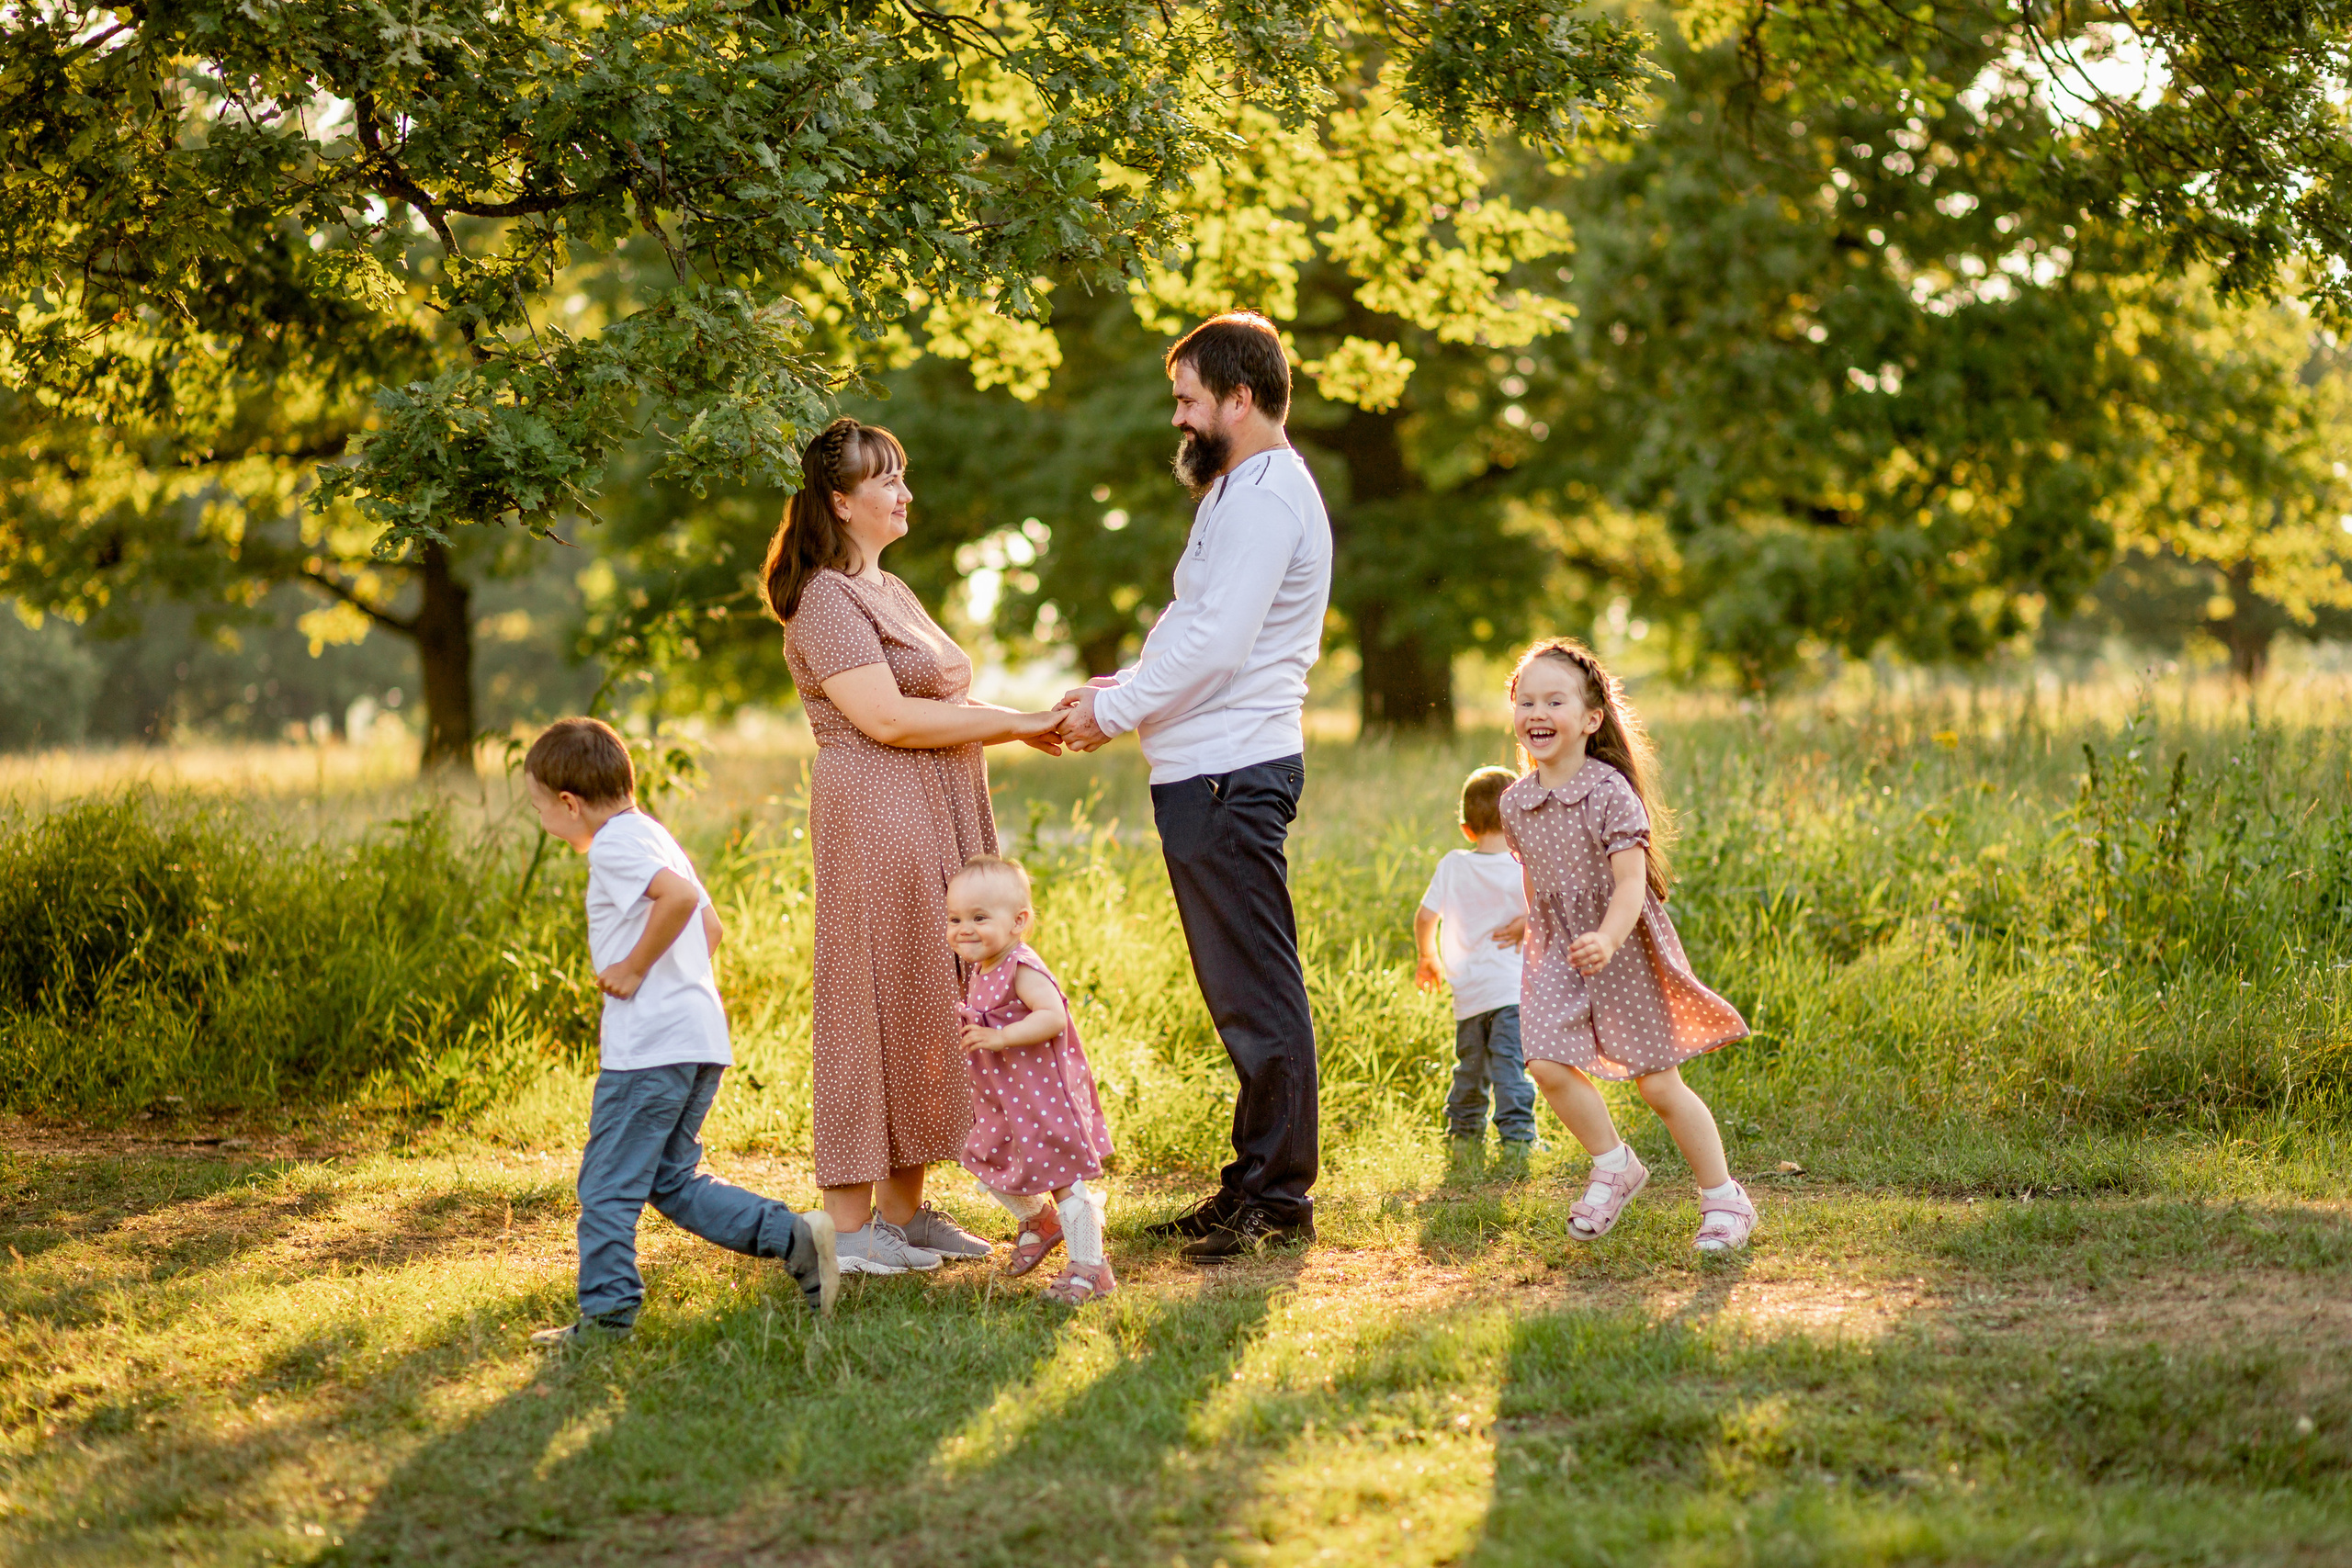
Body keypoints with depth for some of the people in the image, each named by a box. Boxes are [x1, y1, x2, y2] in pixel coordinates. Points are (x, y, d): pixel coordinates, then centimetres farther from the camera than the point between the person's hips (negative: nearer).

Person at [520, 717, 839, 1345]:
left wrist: (636, 968, -19)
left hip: (648, 1045, -10)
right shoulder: (653, 836, 20)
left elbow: (681, 895, -29)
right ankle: (795, 1238, 4)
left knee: (608, 1183, -1)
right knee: (672, 1181, 14)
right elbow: (711, 927, 27)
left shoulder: (612, 846, -11)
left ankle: (606, 1313, 2)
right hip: (700, 1034, 10)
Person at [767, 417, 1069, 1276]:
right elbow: (888, 718, -19)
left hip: (937, 829, 9)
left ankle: (903, 1210, 16)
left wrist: (1039, 723, 6)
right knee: (875, 1004, -7)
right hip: (875, 824, -9)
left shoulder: (890, 591, 20)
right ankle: (849, 1223, -3)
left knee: (927, 1004, 10)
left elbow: (945, 706, 20)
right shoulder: (826, 601, -11)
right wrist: (1015, 723, -14)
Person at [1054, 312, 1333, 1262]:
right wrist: (1123, 687, 11)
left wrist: (1115, 710, -10)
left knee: (1256, 993, -7)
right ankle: (1256, 1186, 18)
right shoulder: (1241, 490, 21)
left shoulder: (1265, 497, -13)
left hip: (1228, 775, -11)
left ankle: (1277, 1199, -4)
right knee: (1243, 993, 13)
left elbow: (1214, 646, -20)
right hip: (1210, 767, 11)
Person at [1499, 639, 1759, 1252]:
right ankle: (1614, 1168, 8)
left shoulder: (1610, 792, -17)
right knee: (1548, 1063, -15)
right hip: (1559, 950, 5)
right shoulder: (1516, 802, 1)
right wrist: (1532, 928, 24)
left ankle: (1724, 1198, 15)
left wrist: (1606, 940, -40)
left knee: (1659, 1084, -1)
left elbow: (1630, 884, -24)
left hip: (1625, 949, -5)